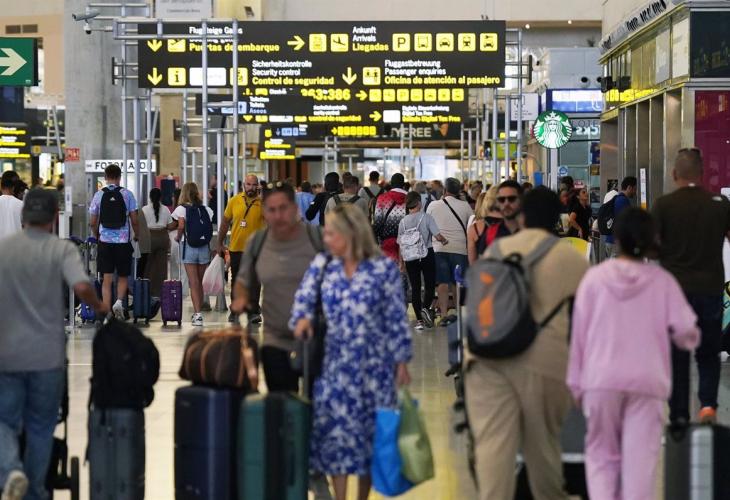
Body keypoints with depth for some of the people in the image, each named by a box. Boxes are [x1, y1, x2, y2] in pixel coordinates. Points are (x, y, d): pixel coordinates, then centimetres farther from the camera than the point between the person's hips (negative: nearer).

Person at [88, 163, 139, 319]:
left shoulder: (99, 195, 1)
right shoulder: (127, 194, -2)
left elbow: (93, 223, 4)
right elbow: (134, 221, -2)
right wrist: (137, 236, 13)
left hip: (105, 241, 1)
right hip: (123, 241, -1)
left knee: (107, 279, 4)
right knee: (123, 276, 14)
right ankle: (120, 301, -9)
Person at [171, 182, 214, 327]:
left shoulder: (182, 209, -3)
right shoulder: (206, 210, 7)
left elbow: (181, 225, -16)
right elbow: (210, 228, 3)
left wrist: (178, 238, 0)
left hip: (188, 246, -3)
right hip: (204, 247, 3)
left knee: (193, 282, -4)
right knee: (200, 282, 15)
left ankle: (198, 314, -14)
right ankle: (198, 312, 23)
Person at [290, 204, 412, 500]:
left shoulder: (384, 268, -5)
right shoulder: (322, 265, 5)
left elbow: (396, 318, -3)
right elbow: (303, 298, 10)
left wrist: (402, 362, -4)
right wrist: (302, 318, -14)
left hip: (374, 365, -2)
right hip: (336, 364, 2)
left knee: (371, 428, 5)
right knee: (335, 428, -1)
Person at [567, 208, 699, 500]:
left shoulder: (595, 278, 1)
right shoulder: (662, 281, -1)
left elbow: (579, 333, 2)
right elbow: (686, 333, -5)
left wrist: (576, 382, 9)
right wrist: (689, 337, 18)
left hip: (601, 380, 1)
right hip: (648, 381, -1)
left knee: (601, 454, 13)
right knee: (640, 459, 2)